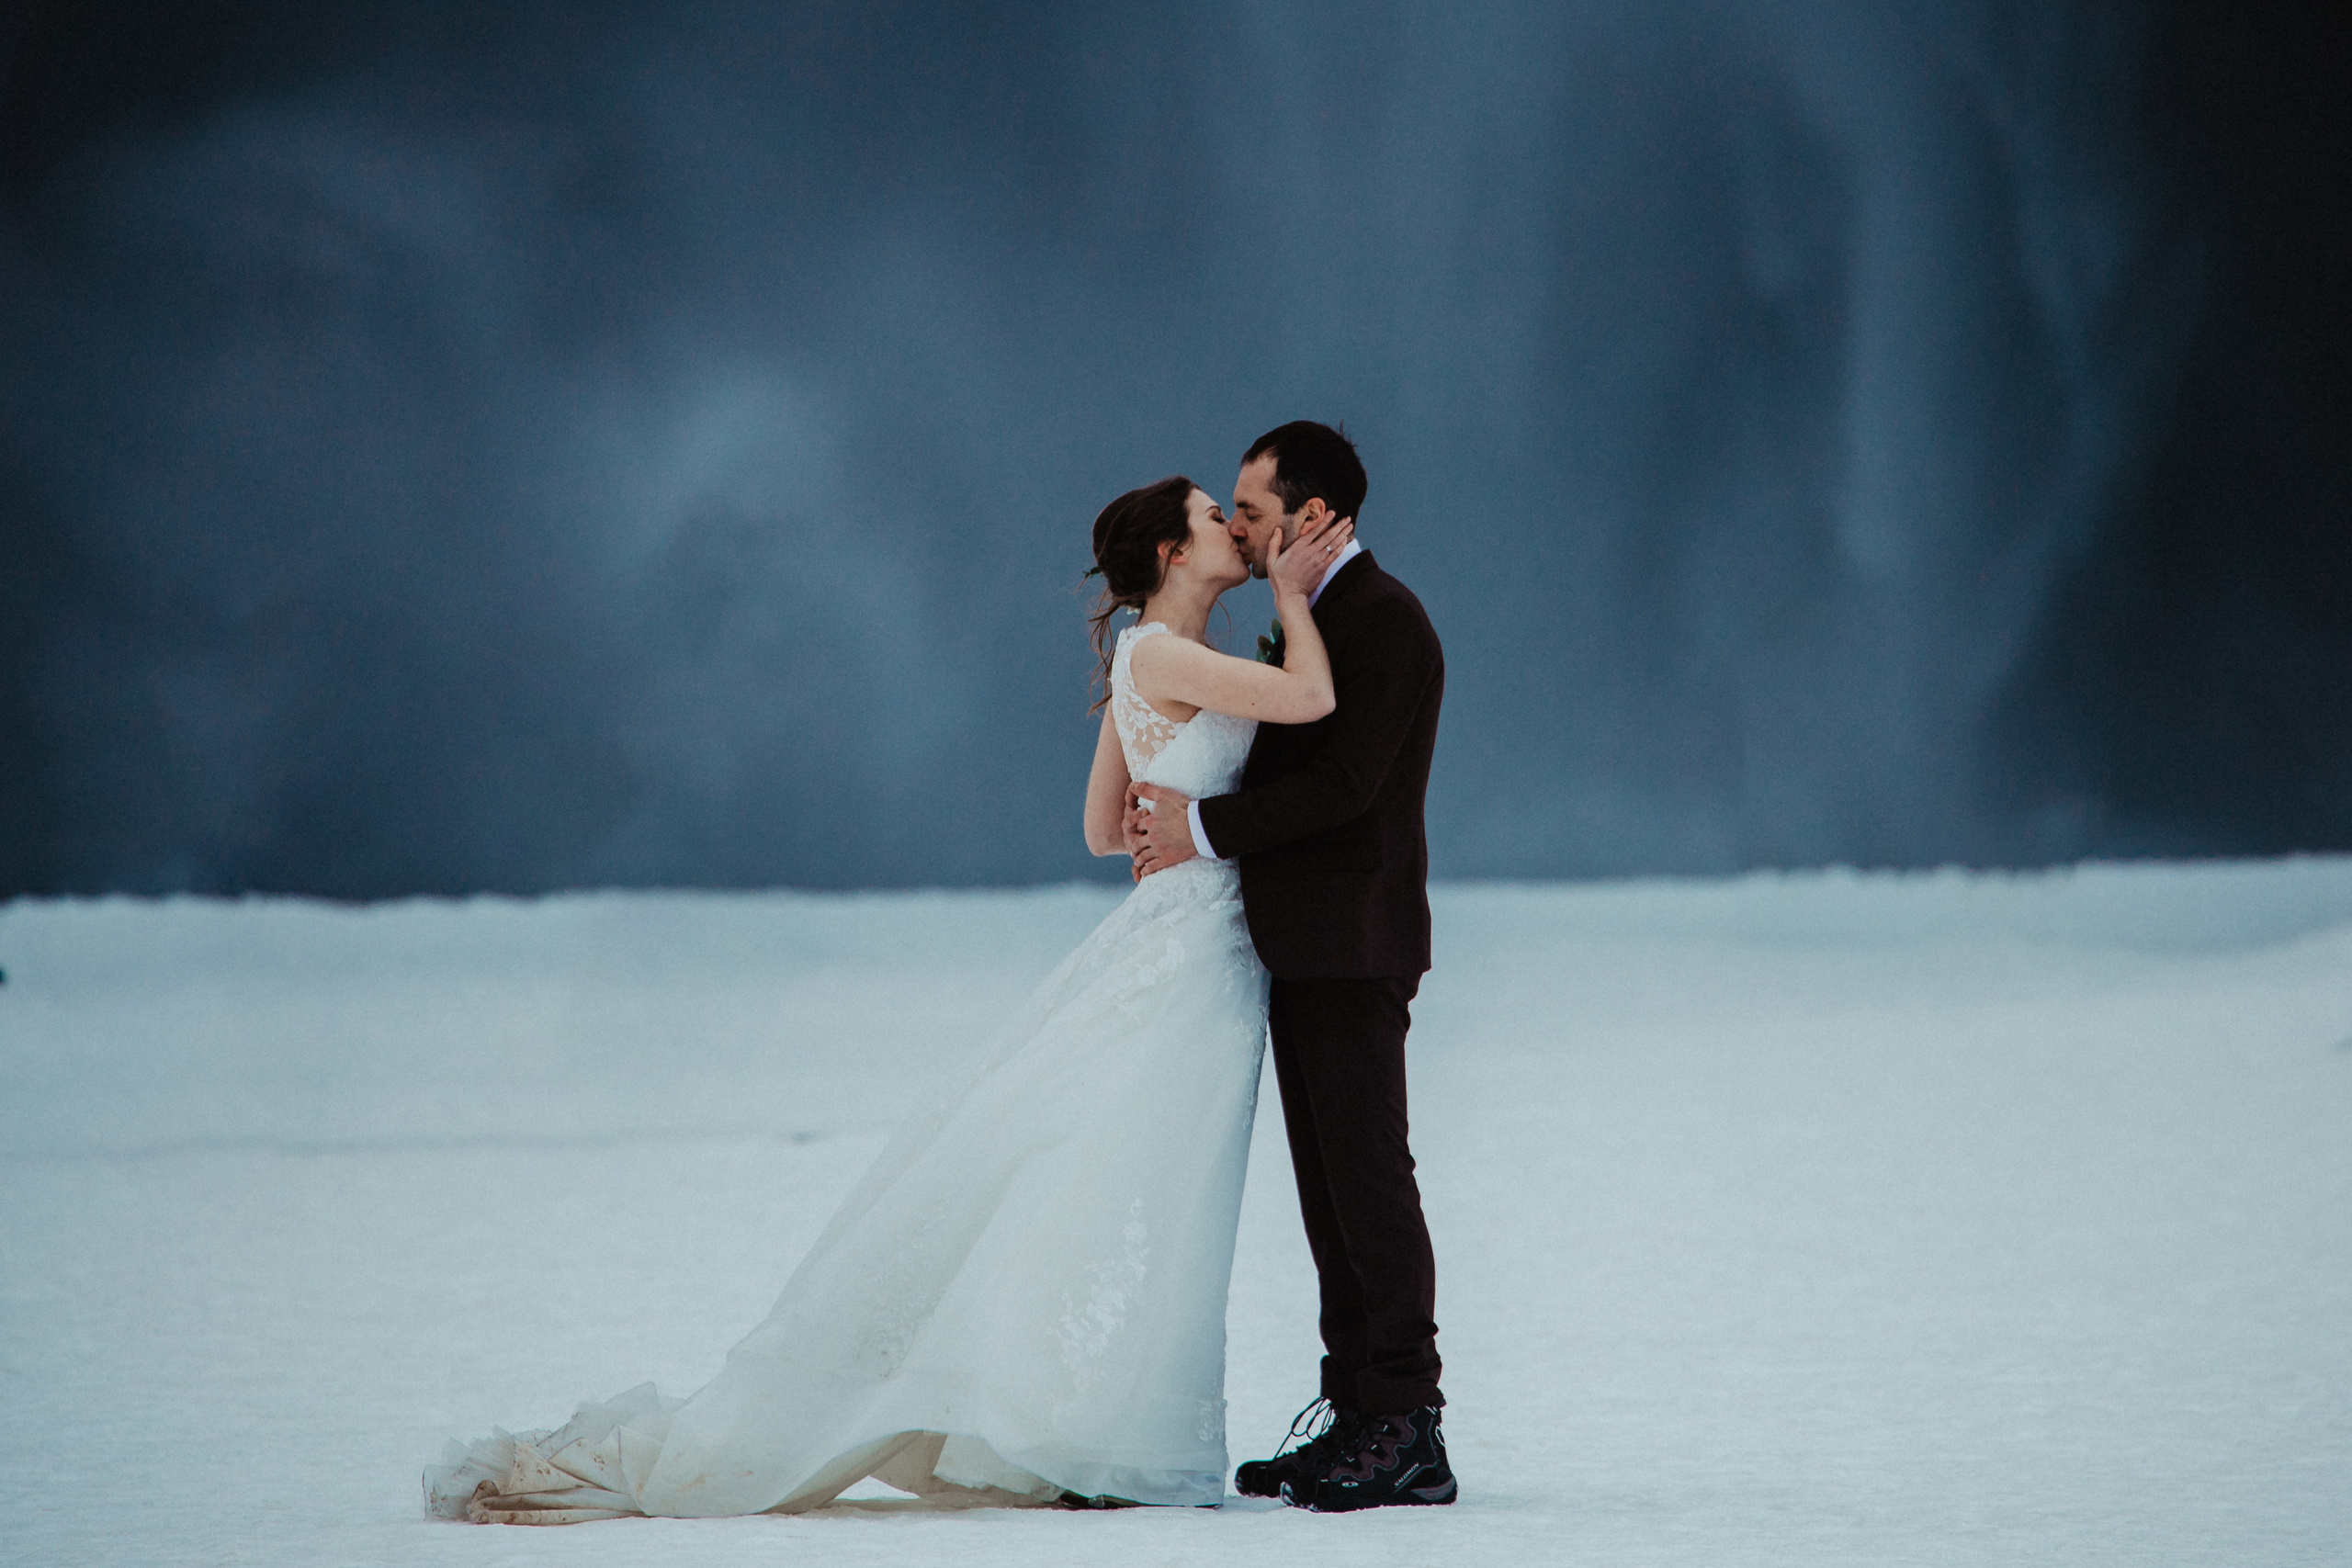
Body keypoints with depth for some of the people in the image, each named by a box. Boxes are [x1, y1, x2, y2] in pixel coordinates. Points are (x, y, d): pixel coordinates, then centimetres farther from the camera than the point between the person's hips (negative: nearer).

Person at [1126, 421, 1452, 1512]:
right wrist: (1177, 804, 4)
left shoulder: (1384, 621, -12)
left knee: (1368, 1176, -10)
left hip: (1354, 947, -10)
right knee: (1329, 1184, 10)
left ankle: (1407, 1434, -9)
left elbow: (1345, 783, -19)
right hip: (1302, 945, 10)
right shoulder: (1306, 620, 19)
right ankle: (1355, 1415, 12)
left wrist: (1208, 830, -15)